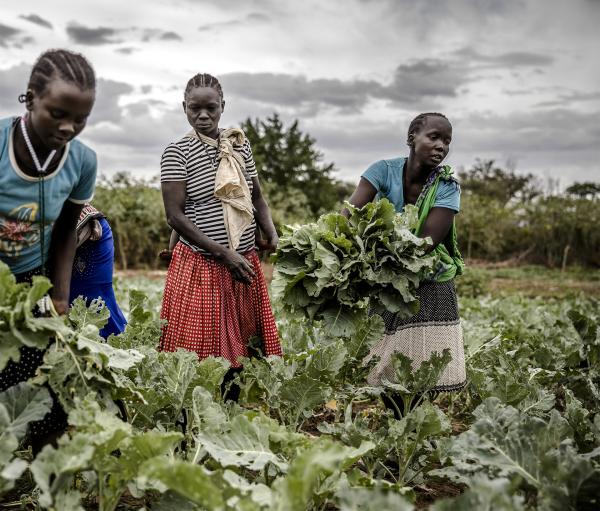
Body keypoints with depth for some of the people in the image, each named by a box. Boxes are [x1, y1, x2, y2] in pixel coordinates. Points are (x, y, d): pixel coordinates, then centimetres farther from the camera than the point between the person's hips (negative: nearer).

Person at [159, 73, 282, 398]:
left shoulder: (240, 144, 8)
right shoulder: (177, 153, -7)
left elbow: (256, 195, 17)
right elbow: (175, 216, -13)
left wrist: (270, 232, -3)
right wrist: (224, 253, -18)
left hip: (246, 262, 5)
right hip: (200, 266, -5)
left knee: (243, 345, 12)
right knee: (201, 352, -2)